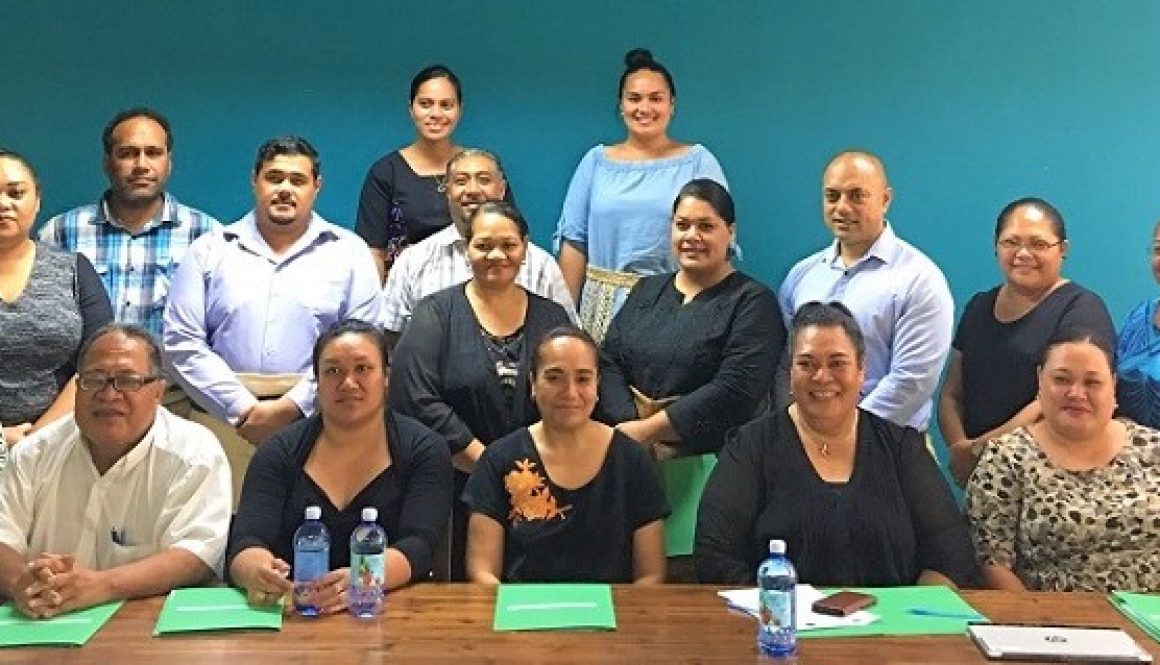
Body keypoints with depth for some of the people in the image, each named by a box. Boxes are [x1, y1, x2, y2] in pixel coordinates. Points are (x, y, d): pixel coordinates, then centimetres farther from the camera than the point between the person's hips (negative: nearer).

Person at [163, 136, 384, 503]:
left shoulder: (349, 252, 7)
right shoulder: (210, 250, 11)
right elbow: (182, 342, 3)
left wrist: (292, 407, -10)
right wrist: (243, 410, -7)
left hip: (314, 421, -1)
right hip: (224, 421, 1)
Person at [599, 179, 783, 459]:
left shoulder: (753, 301, 2)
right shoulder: (647, 290, 19)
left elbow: (735, 389, -10)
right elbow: (608, 363, 9)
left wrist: (648, 430, -12)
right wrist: (630, 426, -8)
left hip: (706, 456, -4)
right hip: (629, 448, 4)